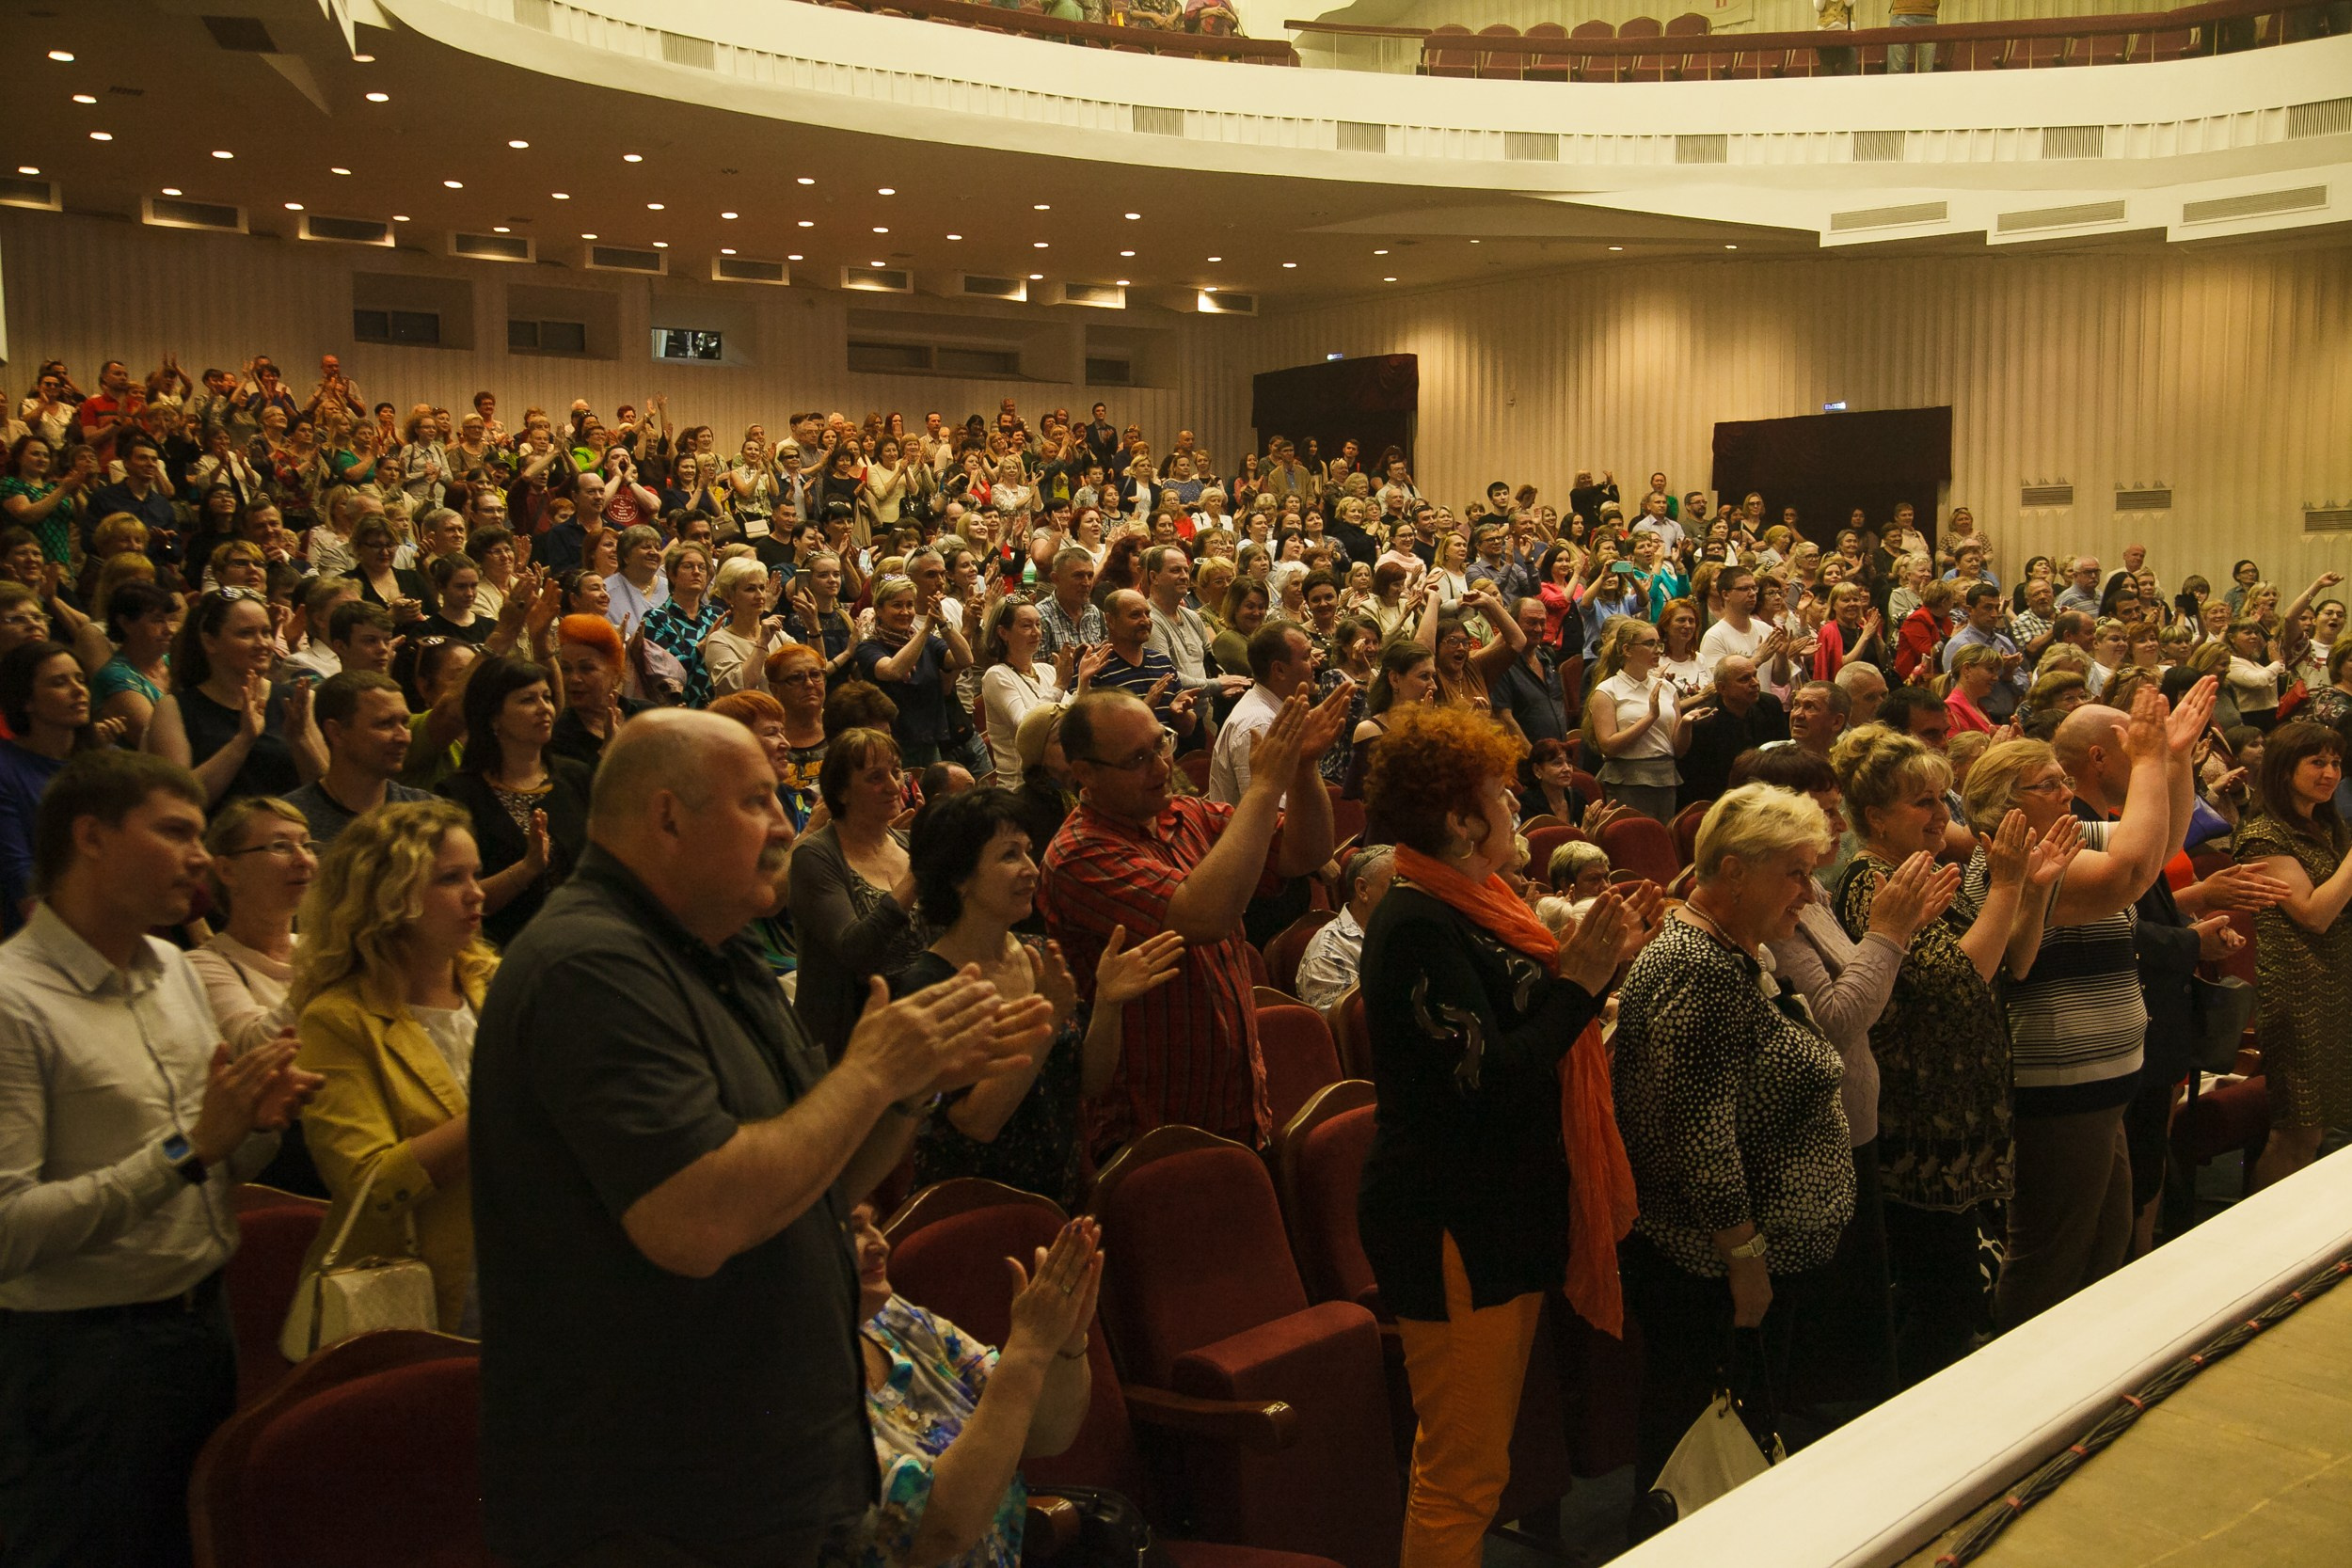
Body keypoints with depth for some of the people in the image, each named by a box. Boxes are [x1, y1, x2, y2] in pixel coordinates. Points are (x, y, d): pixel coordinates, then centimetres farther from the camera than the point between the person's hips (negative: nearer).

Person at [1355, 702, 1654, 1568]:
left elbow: (1529, 1032, 14)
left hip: (1506, 1216, 10)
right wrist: (1579, 976, -21)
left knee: (1481, 1456, 21)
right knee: (1462, 1470, 1)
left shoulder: (1470, 903, 11)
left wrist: (1600, 957, 4)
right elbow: (1485, 1081, -26)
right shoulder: (1416, 925, -20)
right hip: (1451, 1230, -10)